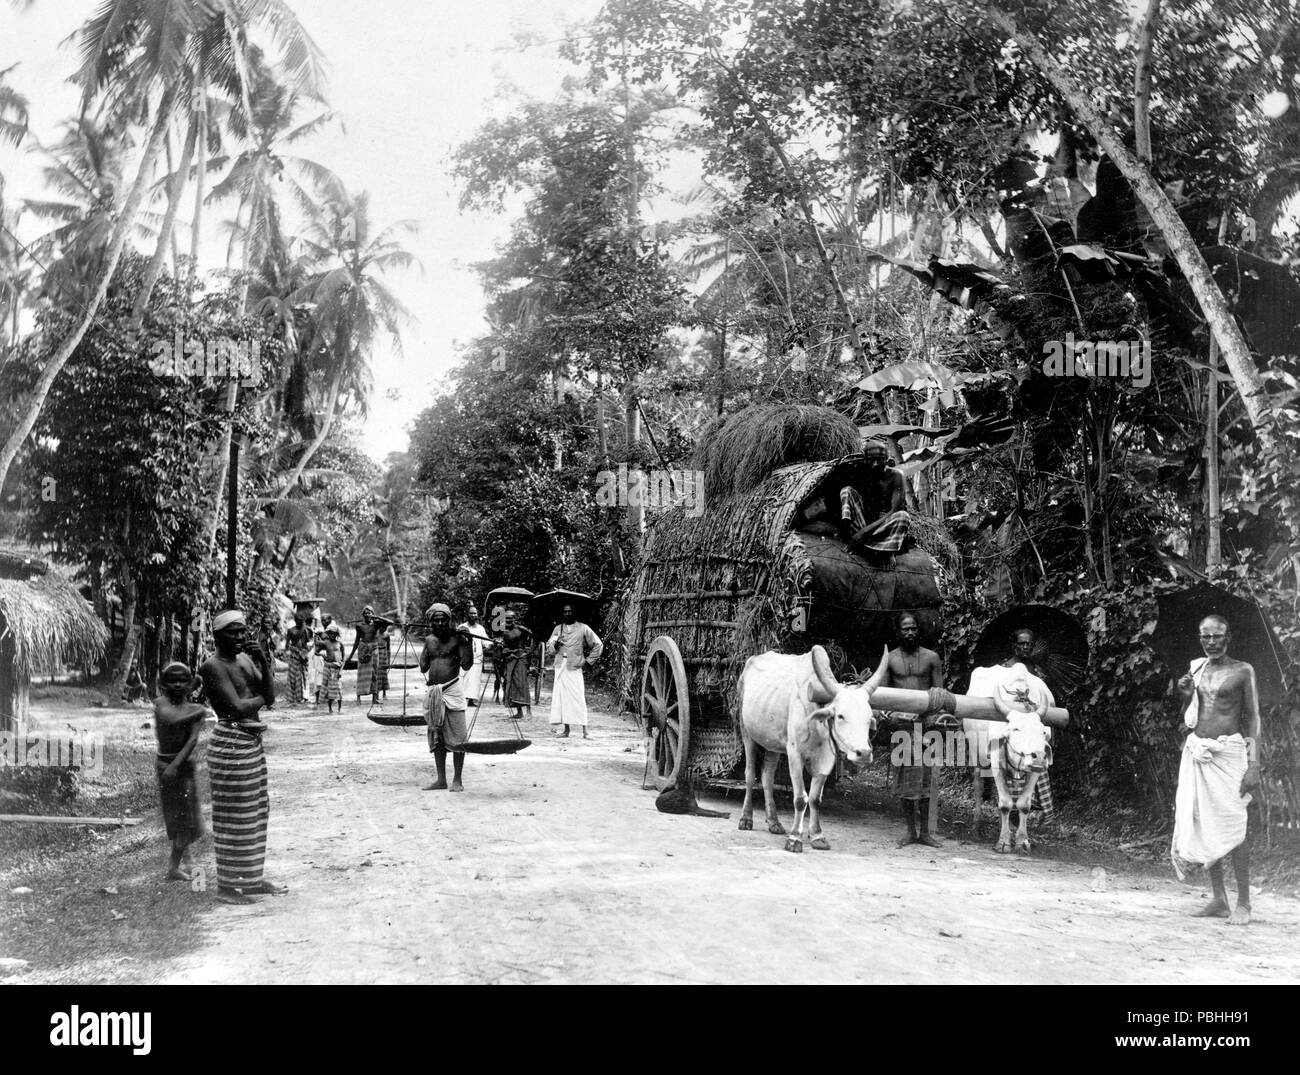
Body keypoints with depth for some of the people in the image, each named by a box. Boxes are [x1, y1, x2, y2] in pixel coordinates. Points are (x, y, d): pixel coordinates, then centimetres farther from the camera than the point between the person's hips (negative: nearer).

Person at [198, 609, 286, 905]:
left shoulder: (246, 659, 14)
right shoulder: (213, 666, -12)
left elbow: (271, 696, 6)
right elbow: (237, 707, -19)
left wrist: (264, 662, -5)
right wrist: (261, 698, -1)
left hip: (252, 743, 9)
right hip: (231, 744, -9)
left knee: (255, 812, 15)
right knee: (233, 816, -4)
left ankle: (252, 880, 25)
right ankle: (225, 886, 4)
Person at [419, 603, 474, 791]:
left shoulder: (457, 638, -2)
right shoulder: (430, 640, 13)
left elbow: (466, 666, -11)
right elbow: (423, 667, 11)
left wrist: (466, 642, -15)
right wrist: (427, 646, 7)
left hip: (452, 690, -5)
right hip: (433, 692, 5)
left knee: (456, 737, -5)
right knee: (436, 738, 9)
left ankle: (457, 780, 3)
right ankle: (441, 779, 17)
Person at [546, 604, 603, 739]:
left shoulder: (583, 628, 4)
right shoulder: (558, 629, 14)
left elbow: (598, 644, 8)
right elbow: (549, 647, 10)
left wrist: (588, 661, 3)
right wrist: (555, 644, -12)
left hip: (575, 668, -3)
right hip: (560, 667, 3)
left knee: (578, 698, -8)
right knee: (562, 698, 1)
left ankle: (585, 731, -7)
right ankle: (566, 730, 5)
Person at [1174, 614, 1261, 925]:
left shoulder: (1242, 671, -2)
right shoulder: (1196, 669, 12)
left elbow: (1253, 719, -3)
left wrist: (1254, 764, -11)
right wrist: (1186, 696, -1)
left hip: (1228, 752, -5)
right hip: (1196, 751, 5)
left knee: (1232, 829, -7)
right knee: (1203, 827, 5)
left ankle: (1243, 903, 1)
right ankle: (1219, 900, 12)